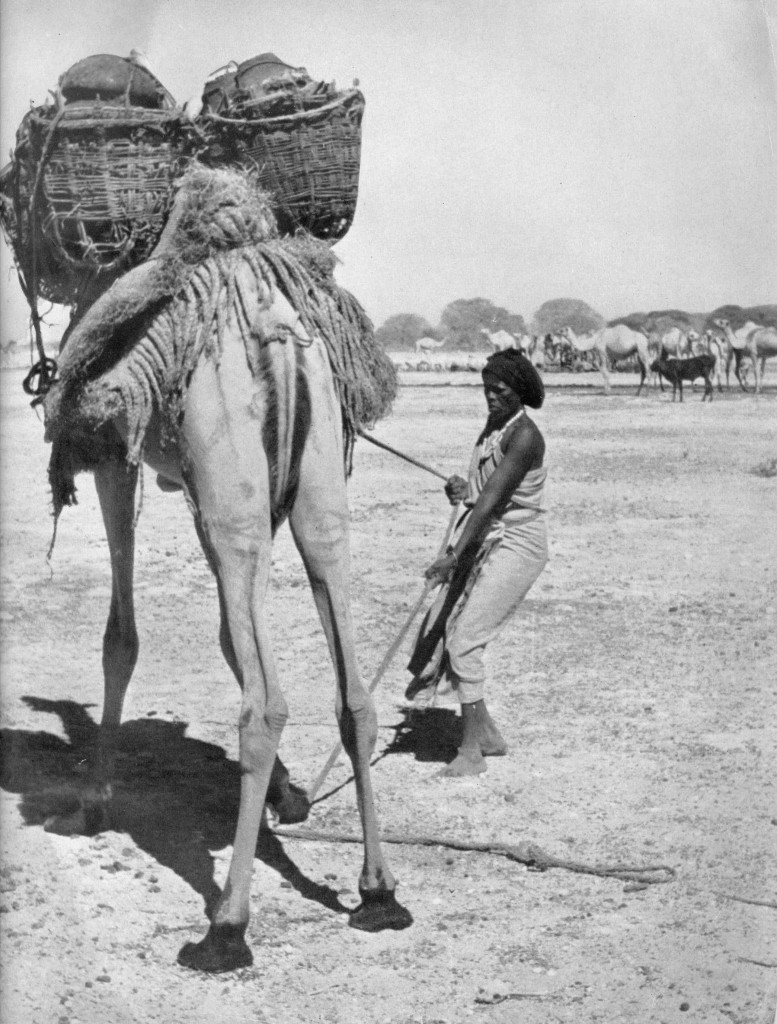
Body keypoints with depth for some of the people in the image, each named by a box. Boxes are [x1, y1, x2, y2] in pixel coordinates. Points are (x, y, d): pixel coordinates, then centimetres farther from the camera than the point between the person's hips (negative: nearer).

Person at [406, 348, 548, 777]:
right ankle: (487, 733, 21)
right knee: (439, 625, 7)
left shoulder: (524, 437, -19)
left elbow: (492, 499, -28)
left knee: (465, 638, -14)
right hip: (481, 539, 9)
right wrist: (463, 490, -3)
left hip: (516, 546, -9)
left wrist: (454, 554, -34)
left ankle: (472, 750, -5)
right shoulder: (492, 426, 10)